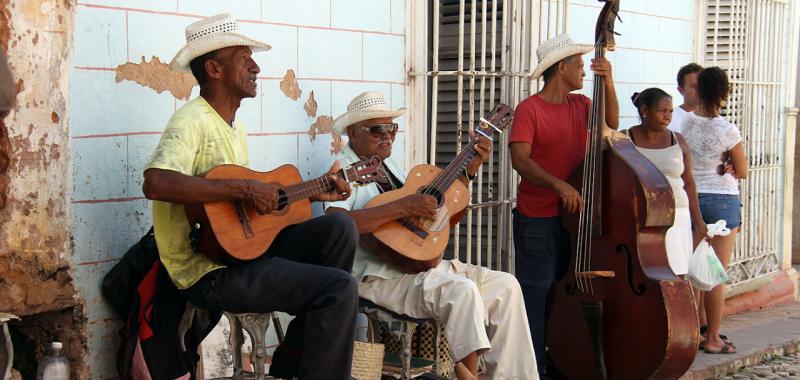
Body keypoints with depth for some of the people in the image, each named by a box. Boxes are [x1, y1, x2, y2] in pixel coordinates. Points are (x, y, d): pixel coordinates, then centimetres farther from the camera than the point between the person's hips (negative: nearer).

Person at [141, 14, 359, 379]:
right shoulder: (193, 121, -15)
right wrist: (244, 189, -29)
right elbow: (155, 183, -33)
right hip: (209, 272, -10)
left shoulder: (234, 128, 16)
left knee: (340, 228, 1)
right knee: (339, 288, -17)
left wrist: (313, 193, 16)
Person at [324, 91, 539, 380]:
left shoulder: (388, 164, 21)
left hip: (422, 259, 9)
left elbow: (437, 214, 23)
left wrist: (468, 171, 14)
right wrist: (402, 206, -28)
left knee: (505, 286, -5)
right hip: (376, 274, -9)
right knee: (461, 291, -31)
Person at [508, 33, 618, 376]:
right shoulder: (529, 109, -11)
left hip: (574, 214, 7)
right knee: (537, 293, -4)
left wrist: (607, 83, -12)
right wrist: (559, 185, -30)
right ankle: (532, 367, 3)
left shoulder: (580, 105, 11)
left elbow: (611, 122, -2)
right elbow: (520, 159, -20)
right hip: (536, 219, -7)